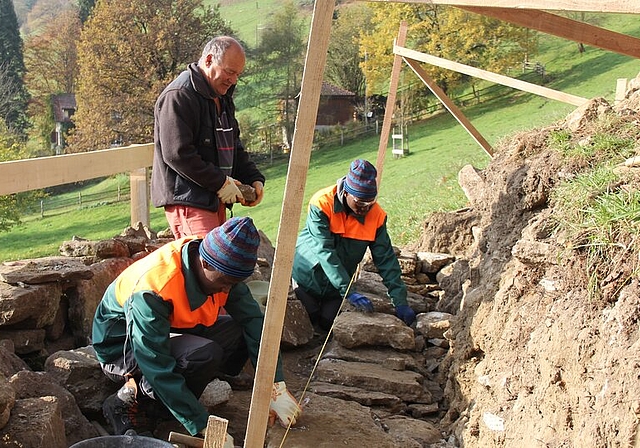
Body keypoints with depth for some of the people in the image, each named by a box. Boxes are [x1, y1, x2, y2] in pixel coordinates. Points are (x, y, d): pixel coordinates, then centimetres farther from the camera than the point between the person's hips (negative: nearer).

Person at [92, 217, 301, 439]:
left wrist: (276, 388, -20)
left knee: (243, 332, -11)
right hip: (123, 349, -8)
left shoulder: (221, 269, -17)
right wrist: (204, 428, -33)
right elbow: (159, 368, -36)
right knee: (205, 355, -33)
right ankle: (131, 400, -11)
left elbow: (253, 320, -14)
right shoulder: (150, 291, -36)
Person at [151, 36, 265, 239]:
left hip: (215, 199, 10)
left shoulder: (223, 98, 19)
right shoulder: (178, 96, -13)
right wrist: (220, 182, -17)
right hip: (186, 200, -9)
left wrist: (254, 179, 10)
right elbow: (177, 154, -20)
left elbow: (235, 147, 27)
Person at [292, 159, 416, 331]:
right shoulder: (321, 204, -28)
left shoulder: (376, 215, -17)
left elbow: (386, 259, -14)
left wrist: (400, 302, -21)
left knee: (329, 324, 1)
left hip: (338, 283, 3)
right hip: (308, 276, -3)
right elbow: (325, 252, -33)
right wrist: (349, 292, -38)